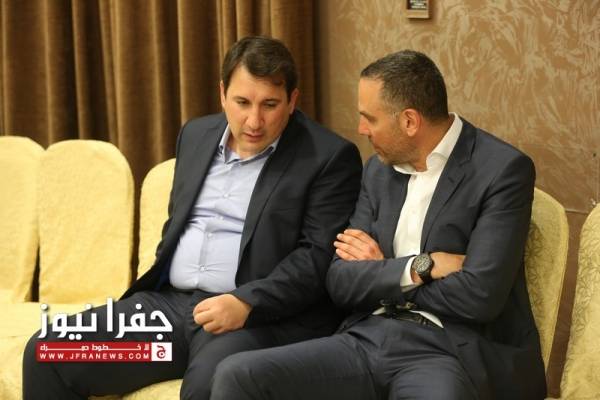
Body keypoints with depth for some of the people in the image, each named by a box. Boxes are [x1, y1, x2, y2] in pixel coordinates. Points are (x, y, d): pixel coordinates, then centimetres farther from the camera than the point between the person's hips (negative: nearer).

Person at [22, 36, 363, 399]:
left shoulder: (330, 157, -5)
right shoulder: (197, 135, 16)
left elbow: (320, 257, -11)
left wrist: (246, 303, -23)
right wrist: (149, 293, 13)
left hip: (265, 315, -6)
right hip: (170, 302, 6)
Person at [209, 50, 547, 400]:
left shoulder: (504, 170, -6)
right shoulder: (379, 170, 14)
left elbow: (478, 297, -16)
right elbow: (341, 285, 9)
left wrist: (380, 273, -1)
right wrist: (418, 268, -9)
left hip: (452, 353, -6)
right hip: (370, 339, 6)